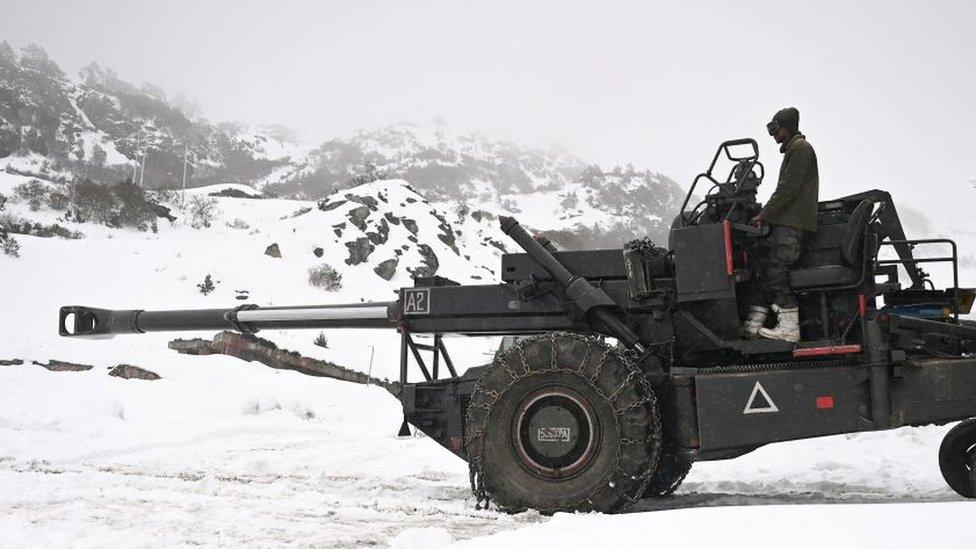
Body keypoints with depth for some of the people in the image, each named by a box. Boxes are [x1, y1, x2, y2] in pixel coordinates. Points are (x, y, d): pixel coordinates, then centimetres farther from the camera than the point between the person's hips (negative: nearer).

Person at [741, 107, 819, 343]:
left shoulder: (800, 148, -6)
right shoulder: (793, 149, 26)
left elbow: (788, 188, -16)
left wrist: (764, 214, -14)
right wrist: (766, 215, 19)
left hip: (792, 224, -10)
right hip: (784, 221, 10)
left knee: (776, 272, -14)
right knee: (763, 269, 7)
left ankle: (789, 328, -14)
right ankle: (753, 324, 8)